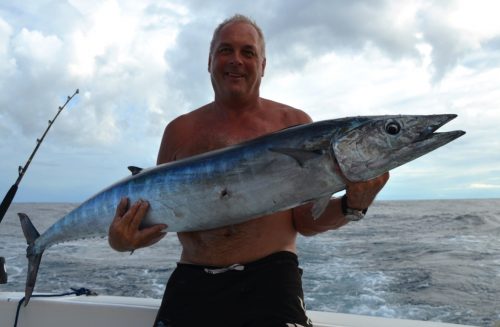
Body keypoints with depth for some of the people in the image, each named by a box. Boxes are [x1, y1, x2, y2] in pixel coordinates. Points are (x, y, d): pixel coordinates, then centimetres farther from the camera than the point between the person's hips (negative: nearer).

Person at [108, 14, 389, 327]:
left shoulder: (294, 123, 4)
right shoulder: (180, 131, 9)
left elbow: (306, 221, 2)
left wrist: (351, 206, -16)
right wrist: (125, 238, -8)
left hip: (270, 279, -1)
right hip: (190, 282, 2)